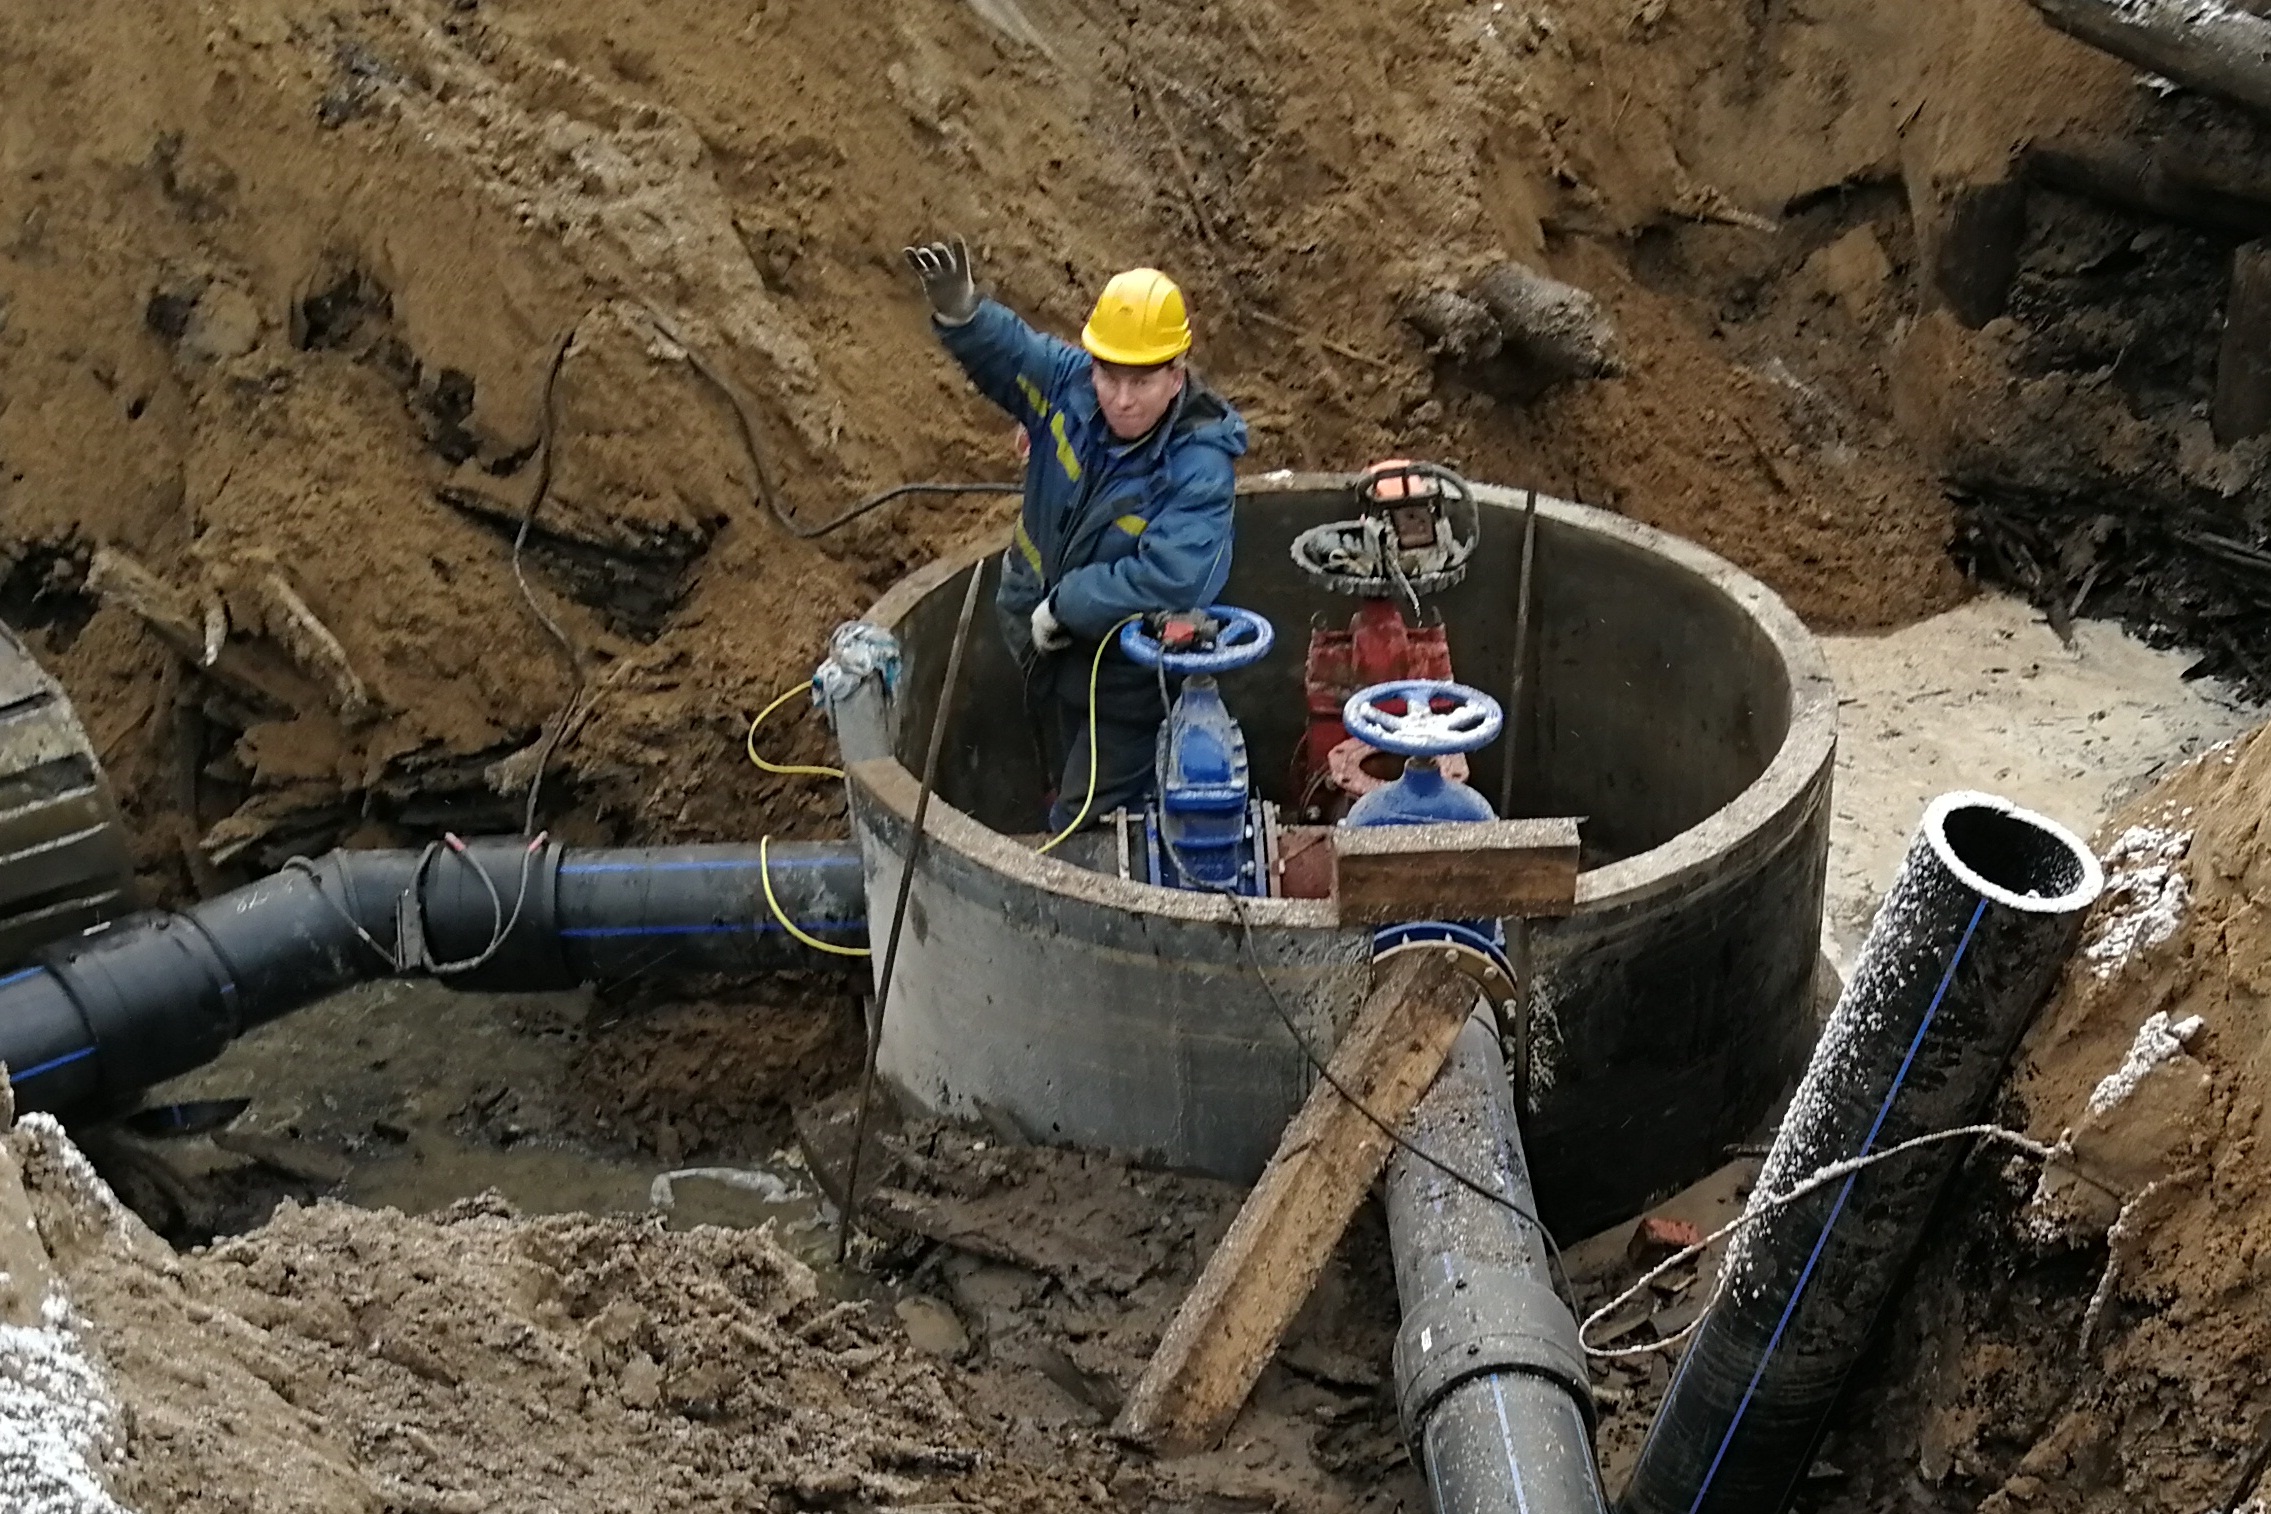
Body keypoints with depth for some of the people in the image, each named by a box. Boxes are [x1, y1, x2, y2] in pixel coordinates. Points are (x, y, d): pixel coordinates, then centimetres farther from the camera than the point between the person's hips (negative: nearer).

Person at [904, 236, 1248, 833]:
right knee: (1070, 782, 29)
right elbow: (1004, 349, -3)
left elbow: (1168, 579, -42)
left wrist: (1064, 606, -30)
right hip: (1041, 634, 7)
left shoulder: (1199, 467, -33)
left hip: (1124, 671, -7)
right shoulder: (1069, 381, -17)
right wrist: (959, 312, -27)